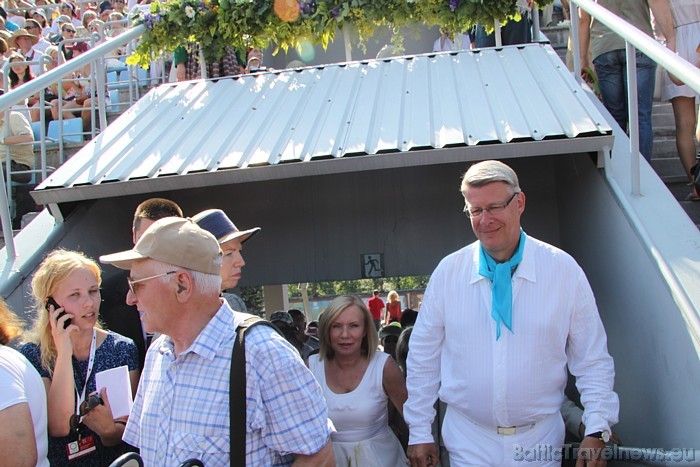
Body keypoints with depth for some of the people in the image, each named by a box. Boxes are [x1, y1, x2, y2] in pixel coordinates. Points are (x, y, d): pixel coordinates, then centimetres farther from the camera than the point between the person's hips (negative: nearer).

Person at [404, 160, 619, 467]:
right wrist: (419, 433, 2)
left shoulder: (564, 269, -7)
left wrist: (597, 432, -10)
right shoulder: (447, 272, -5)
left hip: (540, 440, 0)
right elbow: (423, 358, 1)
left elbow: (592, 361, -2)